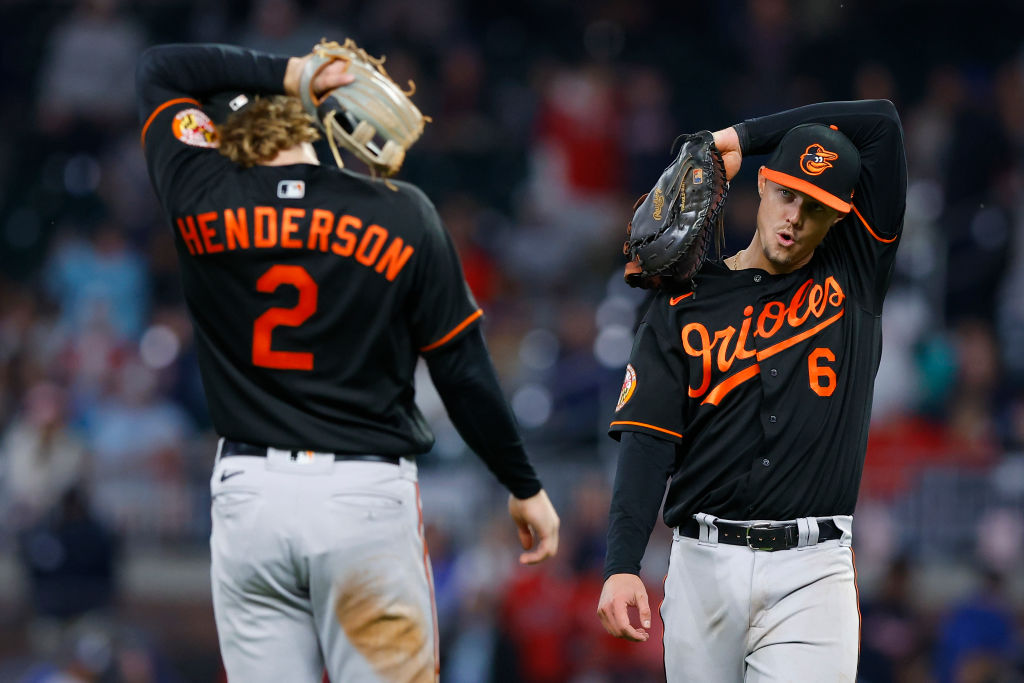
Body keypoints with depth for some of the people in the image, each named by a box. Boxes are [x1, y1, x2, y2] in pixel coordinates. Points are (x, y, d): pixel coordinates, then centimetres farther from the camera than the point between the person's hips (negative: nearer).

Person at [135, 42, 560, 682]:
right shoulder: (399, 213, -2)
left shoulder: (202, 201, 1)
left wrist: (289, 71, 10)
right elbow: (464, 371, 1)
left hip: (248, 494, 2)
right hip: (367, 496, -1)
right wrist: (525, 486, 11)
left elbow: (159, 68, 18)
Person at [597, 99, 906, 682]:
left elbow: (881, 122, 7)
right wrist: (622, 567, -15)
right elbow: (647, 440, -2)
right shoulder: (685, 305, 8)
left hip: (813, 570, -1)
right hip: (704, 567, 1)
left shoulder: (852, 276, 10)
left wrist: (745, 136, 10)